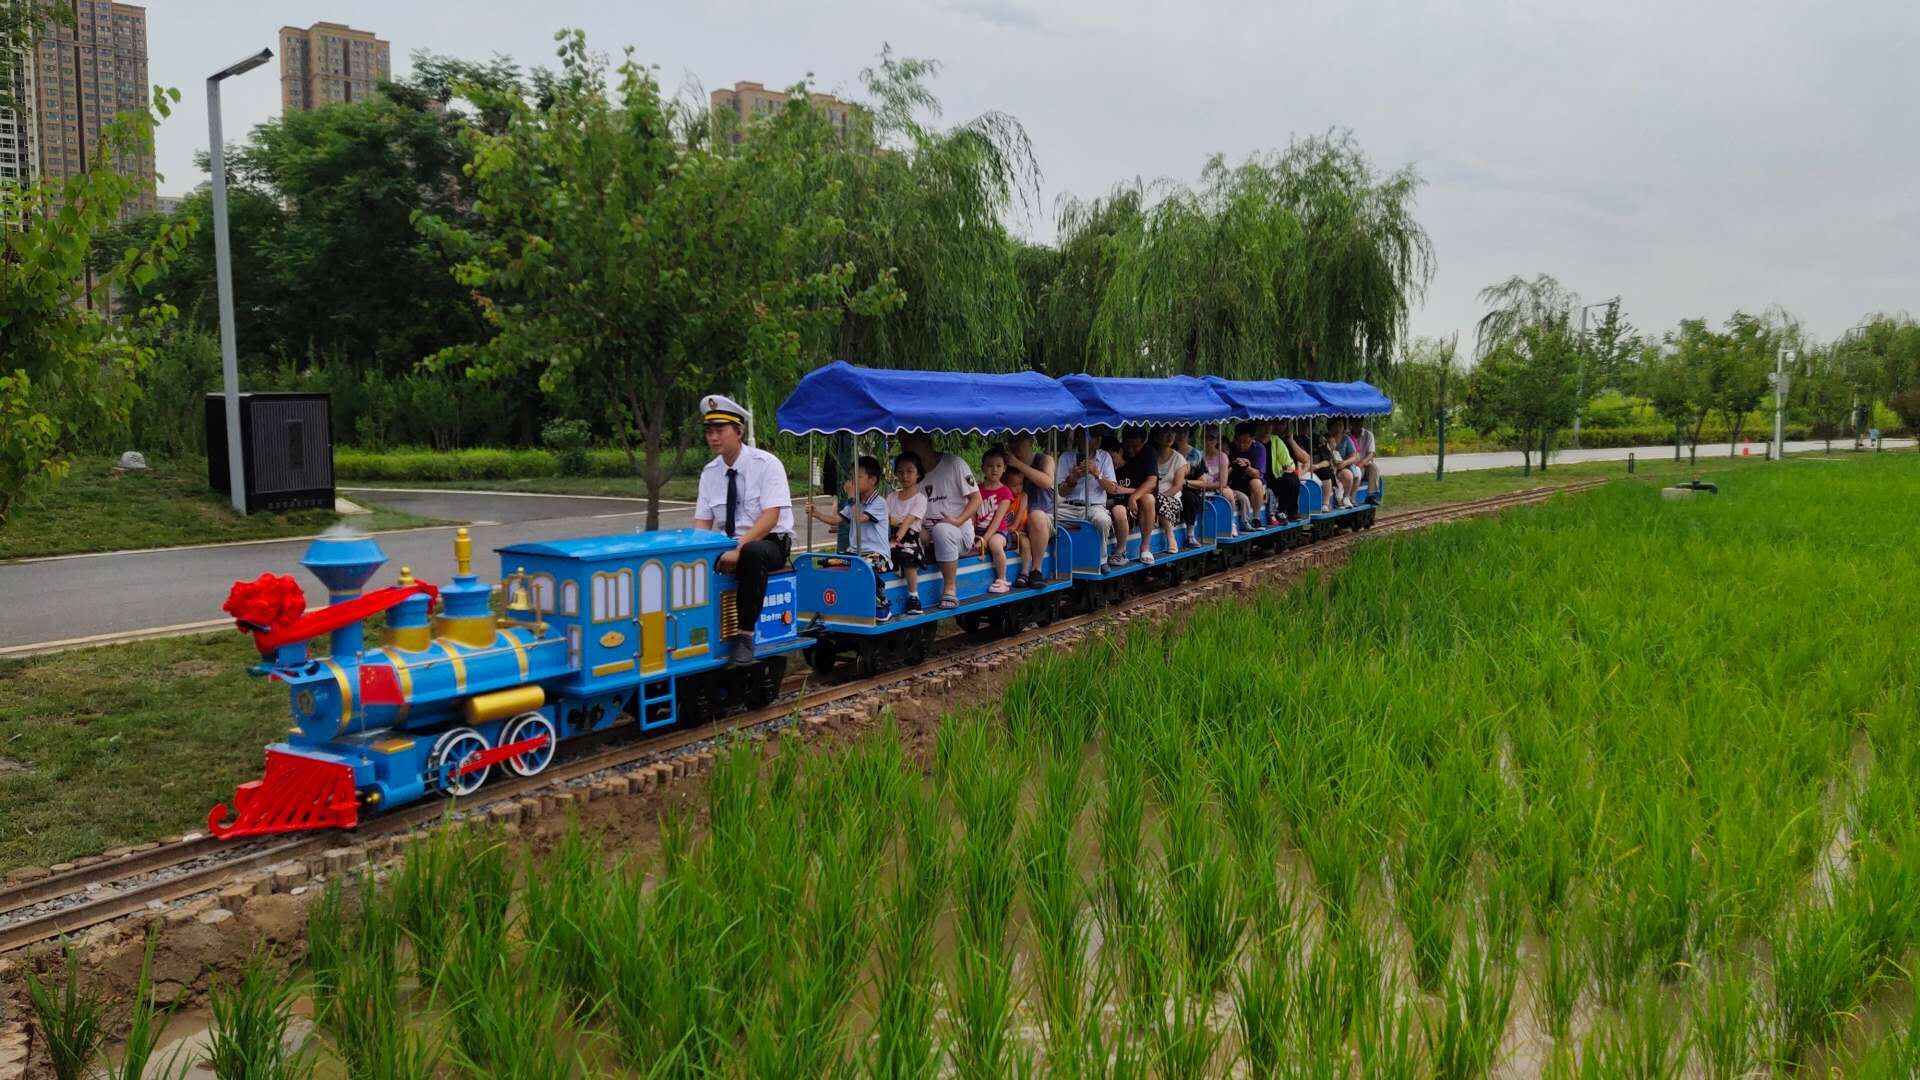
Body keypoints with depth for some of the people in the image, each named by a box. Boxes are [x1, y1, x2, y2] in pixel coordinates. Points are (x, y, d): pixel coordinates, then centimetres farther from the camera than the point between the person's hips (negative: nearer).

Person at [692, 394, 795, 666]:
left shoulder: (766, 464, -11)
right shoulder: (709, 472, 6)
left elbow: (771, 516, -19)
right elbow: (702, 522, 6)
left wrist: (740, 550, -30)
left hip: (770, 543, -5)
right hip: (728, 544, 5)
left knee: (752, 553, -39)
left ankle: (745, 636, -30)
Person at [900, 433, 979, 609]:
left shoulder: (954, 463, 2)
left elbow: (976, 498, -1)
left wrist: (958, 520, -16)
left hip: (960, 531, -4)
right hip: (929, 535, 4)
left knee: (942, 529, -39)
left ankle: (950, 589, -30)